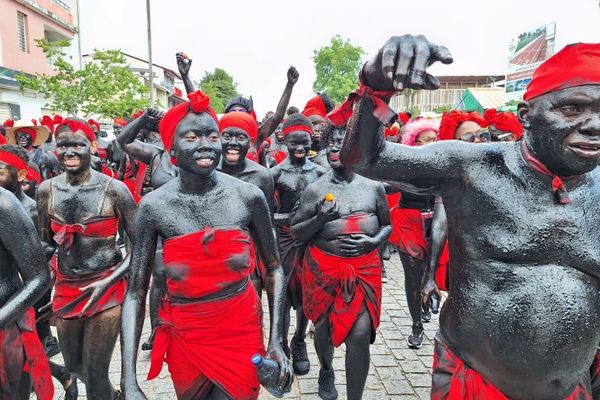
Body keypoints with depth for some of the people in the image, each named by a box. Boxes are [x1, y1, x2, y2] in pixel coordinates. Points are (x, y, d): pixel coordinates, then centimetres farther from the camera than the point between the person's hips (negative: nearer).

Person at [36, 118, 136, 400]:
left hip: (106, 289, -5)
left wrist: (108, 281, -12)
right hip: (65, 289, 5)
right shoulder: (46, 190, 0)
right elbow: (45, 242, 13)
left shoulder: (113, 189, -13)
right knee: (73, 365, 22)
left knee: (95, 374, 3)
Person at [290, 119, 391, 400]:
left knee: (360, 336, -5)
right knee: (324, 326, 18)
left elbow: (387, 225, 13)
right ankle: (326, 370, 51)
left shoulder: (374, 187, 1)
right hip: (324, 268, 0)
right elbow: (295, 232, 0)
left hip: (364, 268, 0)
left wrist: (373, 241, -8)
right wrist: (319, 219, -19)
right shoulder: (314, 190, -3)